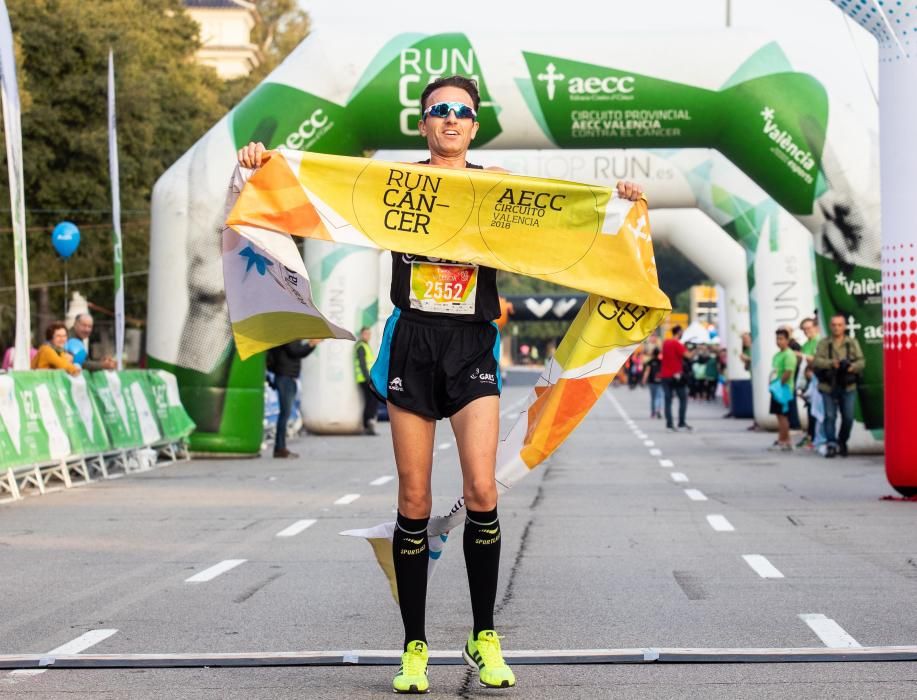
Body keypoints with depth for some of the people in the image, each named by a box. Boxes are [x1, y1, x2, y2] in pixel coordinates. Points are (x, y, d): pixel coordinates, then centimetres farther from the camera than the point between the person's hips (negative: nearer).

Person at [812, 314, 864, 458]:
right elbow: (817, 360, -9)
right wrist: (831, 363, -26)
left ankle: (842, 442, 22)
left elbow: (861, 361, 0)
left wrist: (853, 366, -22)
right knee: (830, 416, -6)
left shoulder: (852, 343, 6)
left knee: (848, 417, 2)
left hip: (848, 387, 1)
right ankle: (831, 444, -4)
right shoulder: (823, 343, 3)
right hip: (828, 386, -1)